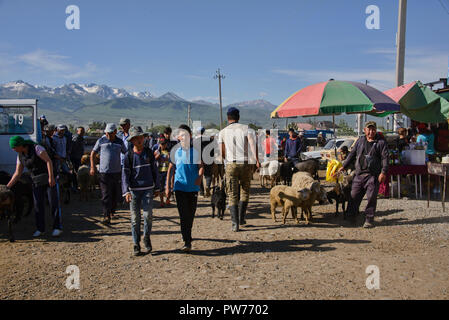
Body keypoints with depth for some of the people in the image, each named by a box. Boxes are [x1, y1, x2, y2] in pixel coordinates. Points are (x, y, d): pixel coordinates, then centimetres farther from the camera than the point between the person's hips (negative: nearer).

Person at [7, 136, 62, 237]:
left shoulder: (36, 148, -14)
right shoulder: (20, 156, 6)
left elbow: (48, 161, -18)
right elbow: (17, 173, 11)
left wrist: (51, 177, -25)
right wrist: (7, 187, 7)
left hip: (49, 179, -6)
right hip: (37, 182, 6)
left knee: (54, 203, -4)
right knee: (38, 205, 3)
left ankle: (57, 227, 3)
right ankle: (40, 229, 13)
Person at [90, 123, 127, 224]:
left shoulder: (120, 142, 5)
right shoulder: (101, 141, 1)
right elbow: (93, 154, 8)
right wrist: (92, 167, 0)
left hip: (117, 172, 3)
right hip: (104, 172, -2)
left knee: (115, 194, 10)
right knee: (106, 195, -8)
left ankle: (112, 211, 31)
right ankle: (106, 216, -7)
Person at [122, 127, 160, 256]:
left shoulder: (149, 152, 5)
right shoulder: (129, 155, -2)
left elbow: (154, 170, 12)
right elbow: (125, 174, -3)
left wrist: (157, 188, 12)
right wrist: (126, 192, -13)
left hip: (148, 189, 1)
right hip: (134, 190, -1)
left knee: (148, 215, -8)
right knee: (135, 217, 3)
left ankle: (146, 238, 16)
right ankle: (136, 244, 16)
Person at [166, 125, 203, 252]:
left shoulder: (195, 151, 3)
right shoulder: (176, 152, 3)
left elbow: (201, 166, 4)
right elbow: (170, 169, 7)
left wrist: (199, 177, -17)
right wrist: (167, 186, 4)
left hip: (193, 187, 1)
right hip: (180, 187, -1)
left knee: (191, 214, 12)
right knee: (183, 214, -9)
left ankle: (187, 235, 35)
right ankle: (187, 242, -10)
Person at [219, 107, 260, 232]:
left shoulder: (223, 132, 7)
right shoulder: (246, 128, 3)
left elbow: (222, 153, 7)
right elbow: (253, 142, -16)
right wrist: (256, 159, -21)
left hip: (230, 165, 0)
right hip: (245, 164, 0)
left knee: (233, 195, 5)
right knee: (245, 192, 18)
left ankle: (235, 223, -4)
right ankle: (241, 218, 20)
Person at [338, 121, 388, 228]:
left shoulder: (381, 142, 3)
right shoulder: (360, 141, 15)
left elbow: (385, 158, -4)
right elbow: (352, 154, 20)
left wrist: (383, 172, -15)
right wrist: (344, 166, 16)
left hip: (373, 175, -3)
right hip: (359, 174, 4)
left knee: (371, 197, -3)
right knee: (354, 196, 4)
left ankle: (369, 219, 8)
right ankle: (350, 217, 16)